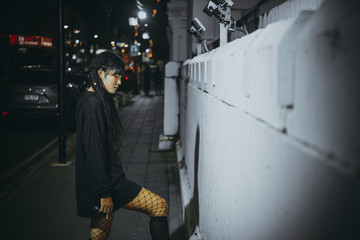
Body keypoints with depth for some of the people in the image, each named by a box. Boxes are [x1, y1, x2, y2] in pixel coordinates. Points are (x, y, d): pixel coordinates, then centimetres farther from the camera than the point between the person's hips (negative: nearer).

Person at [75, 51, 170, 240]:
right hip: (105, 183, -10)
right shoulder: (93, 105, -16)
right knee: (159, 205, -5)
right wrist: (104, 193, -20)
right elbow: (94, 152, -21)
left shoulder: (91, 101, 16)